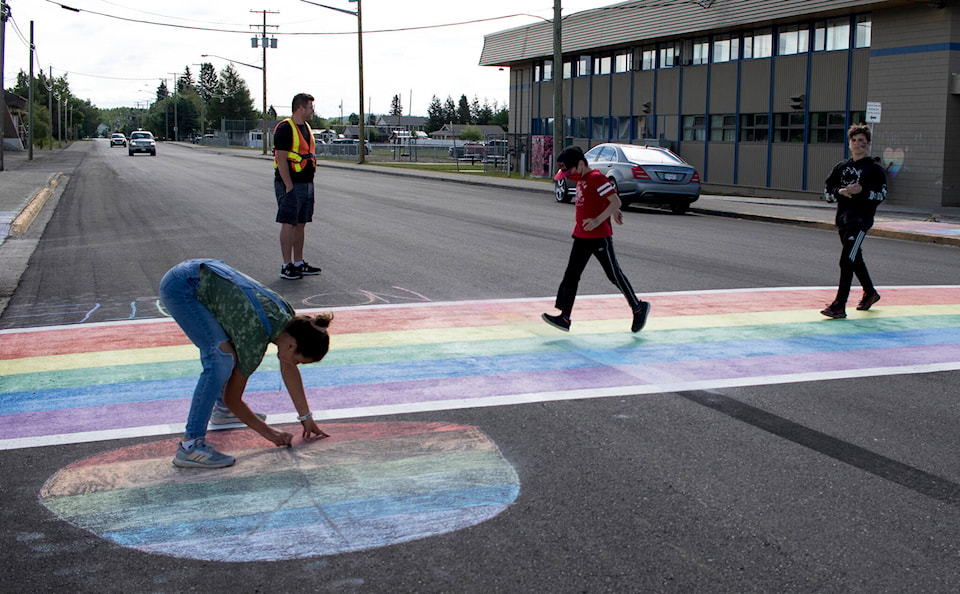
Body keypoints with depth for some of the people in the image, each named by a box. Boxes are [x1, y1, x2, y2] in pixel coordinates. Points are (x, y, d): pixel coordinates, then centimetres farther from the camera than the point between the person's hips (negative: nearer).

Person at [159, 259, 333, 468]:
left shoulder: (287, 318, -4)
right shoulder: (257, 337, -24)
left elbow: (289, 369, 12)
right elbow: (232, 399, -13)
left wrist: (306, 417, 13)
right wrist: (268, 432, -4)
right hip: (180, 287, -10)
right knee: (222, 359, -23)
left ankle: (222, 409, 32)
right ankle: (190, 445, -23)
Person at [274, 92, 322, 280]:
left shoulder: (306, 128, 16)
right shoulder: (285, 129, -12)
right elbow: (281, 159, -17)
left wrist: (310, 184, 17)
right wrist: (289, 186, -20)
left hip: (306, 185, 9)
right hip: (291, 185, -9)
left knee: (301, 225, 12)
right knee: (288, 225, -5)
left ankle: (299, 263, 18)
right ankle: (287, 266, -2)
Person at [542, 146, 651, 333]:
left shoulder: (597, 178, -17)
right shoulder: (581, 179, 11)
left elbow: (616, 201, -21)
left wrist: (598, 220, -28)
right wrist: (614, 212, 15)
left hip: (600, 236, -9)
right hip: (582, 237, 9)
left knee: (614, 274, 1)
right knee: (571, 275, 2)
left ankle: (639, 307, 18)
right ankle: (564, 318, 1)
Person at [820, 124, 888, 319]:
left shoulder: (875, 169, -3)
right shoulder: (842, 167, 13)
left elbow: (882, 194, -8)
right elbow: (828, 186, 12)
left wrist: (862, 191, -22)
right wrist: (840, 191, -8)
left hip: (861, 219, -7)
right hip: (842, 217, 7)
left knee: (847, 260, -17)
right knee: (855, 259, 19)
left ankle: (840, 305, -18)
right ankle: (870, 292, 41)